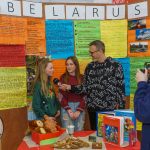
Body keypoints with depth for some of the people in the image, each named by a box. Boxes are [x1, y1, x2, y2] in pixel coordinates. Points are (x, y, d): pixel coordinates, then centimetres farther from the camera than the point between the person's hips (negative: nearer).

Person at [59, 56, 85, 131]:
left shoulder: (82, 78, 2)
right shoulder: (63, 77, 0)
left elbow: (84, 96, 1)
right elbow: (62, 96, -2)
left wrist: (79, 110, -8)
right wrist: (69, 110, -9)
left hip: (79, 107, 1)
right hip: (66, 107, -1)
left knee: (79, 130, 7)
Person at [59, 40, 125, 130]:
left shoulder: (115, 66, -7)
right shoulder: (90, 67, 8)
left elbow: (121, 88, -7)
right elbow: (86, 87, 7)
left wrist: (120, 109, -9)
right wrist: (70, 87, -5)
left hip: (110, 109, -4)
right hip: (93, 109, 4)